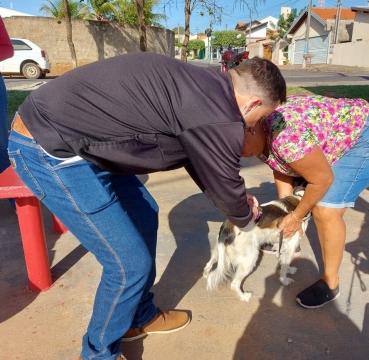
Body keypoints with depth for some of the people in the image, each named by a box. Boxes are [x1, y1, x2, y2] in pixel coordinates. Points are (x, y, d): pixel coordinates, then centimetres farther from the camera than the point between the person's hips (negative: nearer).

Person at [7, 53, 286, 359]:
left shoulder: (205, 86, 11)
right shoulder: (218, 118, -19)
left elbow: (199, 160, 23)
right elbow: (226, 186, -3)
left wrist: (237, 199, 29)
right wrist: (246, 216, 19)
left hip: (61, 128, 10)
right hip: (49, 149, -10)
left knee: (144, 214, 18)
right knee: (130, 263, -3)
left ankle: (141, 317, 37)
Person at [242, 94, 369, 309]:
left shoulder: (285, 137, -38)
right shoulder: (258, 137, -10)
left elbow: (323, 179, -26)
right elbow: (282, 168, 3)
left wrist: (297, 216, -13)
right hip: (330, 142, 9)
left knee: (326, 211, -16)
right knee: (293, 195, 12)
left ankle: (330, 283, 3)